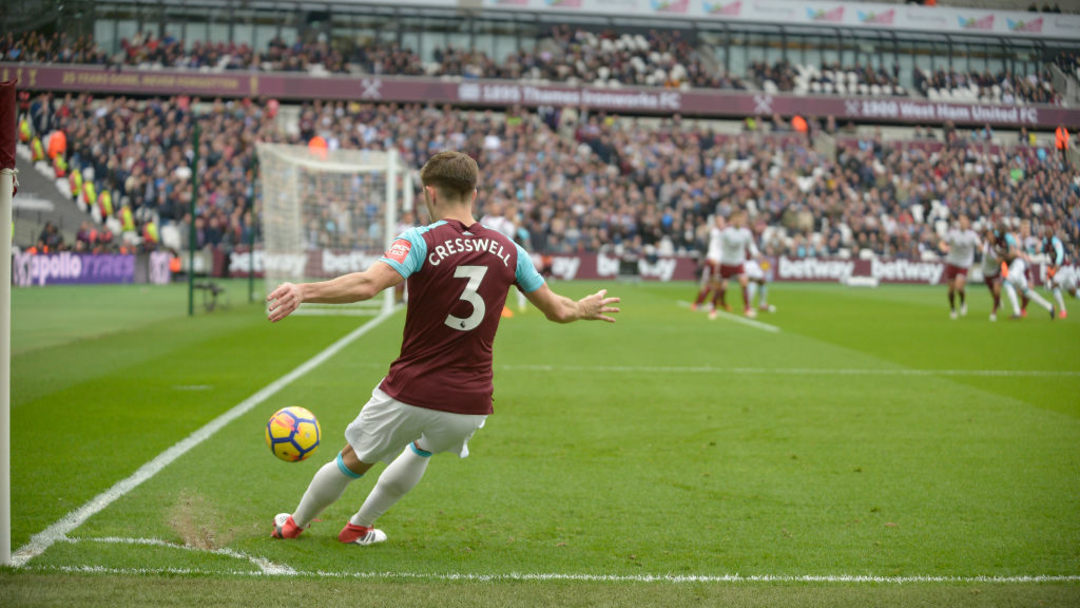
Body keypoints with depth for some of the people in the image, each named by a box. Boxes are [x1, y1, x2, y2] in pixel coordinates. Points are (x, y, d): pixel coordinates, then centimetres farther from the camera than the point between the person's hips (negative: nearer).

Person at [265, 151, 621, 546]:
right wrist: (585, 309, 32)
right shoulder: (507, 251, 2)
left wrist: (304, 291, -30)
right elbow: (558, 310, 12)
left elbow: (368, 284, -29)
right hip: (471, 404, 4)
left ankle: (295, 523, 40)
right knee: (422, 449, 36)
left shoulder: (421, 241, -11)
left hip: (411, 392, -4)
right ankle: (359, 527, 43)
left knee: (353, 460, 21)